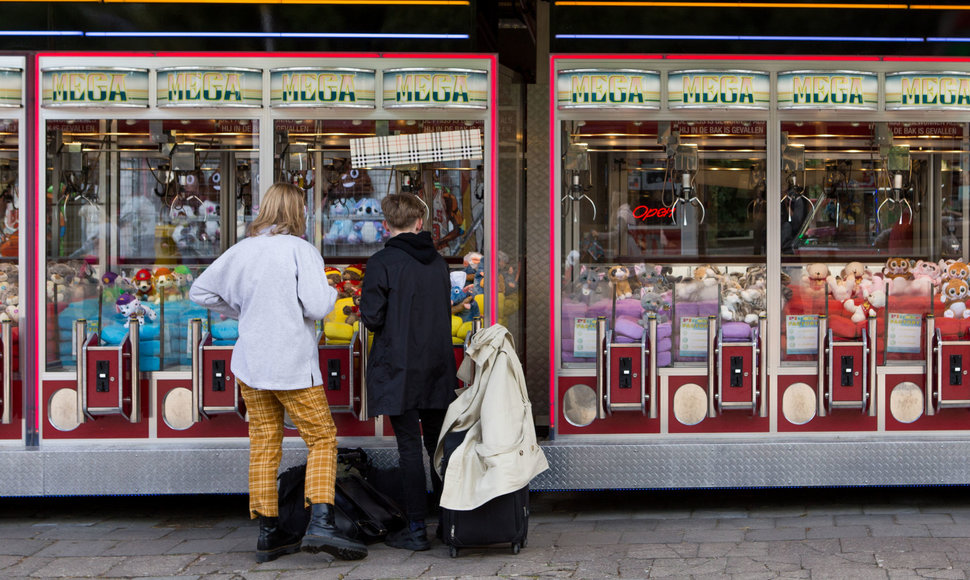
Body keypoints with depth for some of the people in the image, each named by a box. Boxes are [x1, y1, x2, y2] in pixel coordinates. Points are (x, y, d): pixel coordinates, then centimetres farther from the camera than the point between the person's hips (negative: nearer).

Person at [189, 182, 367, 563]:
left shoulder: (241, 250, 6)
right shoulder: (300, 250, -11)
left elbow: (200, 291, 12)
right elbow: (318, 306, -19)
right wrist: (331, 293, 2)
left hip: (250, 364, 5)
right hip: (292, 365, -5)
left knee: (263, 445, 10)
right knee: (322, 439, 4)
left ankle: (268, 534, 13)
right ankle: (320, 523, -10)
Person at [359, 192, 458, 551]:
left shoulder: (382, 263, -11)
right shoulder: (438, 262, 7)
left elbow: (372, 317, -13)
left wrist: (387, 328, 7)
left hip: (399, 369, -5)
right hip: (438, 366, 5)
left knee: (409, 447, -2)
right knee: (438, 444, 12)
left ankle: (416, 529, 2)